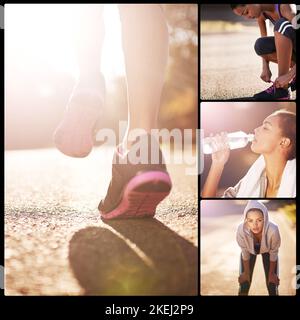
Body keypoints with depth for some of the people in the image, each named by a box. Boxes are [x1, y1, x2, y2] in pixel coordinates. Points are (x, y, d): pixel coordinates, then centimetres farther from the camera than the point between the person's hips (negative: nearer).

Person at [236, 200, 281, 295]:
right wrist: (246, 272, -4)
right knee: (244, 284, 2)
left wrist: (271, 273, -7)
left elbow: (273, 253, -22)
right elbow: (245, 252, -19)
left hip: (267, 250, 0)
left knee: (272, 285, 2)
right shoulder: (241, 230, -40)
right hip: (250, 250, 0)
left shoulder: (273, 230, -42)